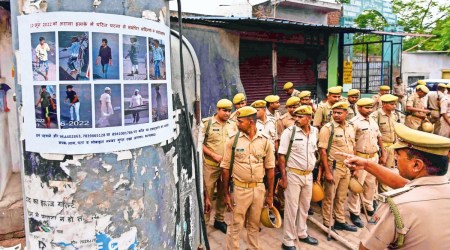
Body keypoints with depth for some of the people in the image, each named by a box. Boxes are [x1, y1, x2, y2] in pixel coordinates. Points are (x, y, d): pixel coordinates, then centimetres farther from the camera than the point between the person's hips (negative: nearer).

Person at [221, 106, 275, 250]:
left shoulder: (265, 141, -1)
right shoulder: (233, 141, -5)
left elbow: (270, 168, 4)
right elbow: (225, 168, -2)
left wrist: (270, 194, 4)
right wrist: (226, 194, -3)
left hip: (259, 189, 2)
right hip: (239, 189, -2)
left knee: (254, 225, 17)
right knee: (236, 226, 7)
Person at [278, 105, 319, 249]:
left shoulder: (315, 132, 2)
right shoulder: (289, 132, -13)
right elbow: (281, 155, -12)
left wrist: (316, 171, 13)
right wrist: (283, 177, -15)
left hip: (309, 175, 5)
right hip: (293, 174, -5)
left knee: (305, 206, 19)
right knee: (291, 208, 3)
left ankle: (302, 234, 38)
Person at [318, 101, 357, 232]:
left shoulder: (350, 128, 7)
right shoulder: (327, 128, -13)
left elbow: (352, 148, 16)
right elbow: (322, 150, -15)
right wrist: (327, 172, -17)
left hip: (347, 167, 6)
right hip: (333, 167, -6)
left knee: (341, 197, 18)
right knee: (329, 197, 5)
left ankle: (340, 221, 33)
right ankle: (327, 224, 19)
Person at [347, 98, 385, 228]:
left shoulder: (373, 121, 11)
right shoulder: (354, 122, -13)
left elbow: (379, 137, 19)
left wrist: (383, 154, 15)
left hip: (374, 157, 7)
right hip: (361, 158, -7)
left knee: (371, 184, 18)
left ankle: (368, 207, 36)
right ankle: (355, 213, 12)